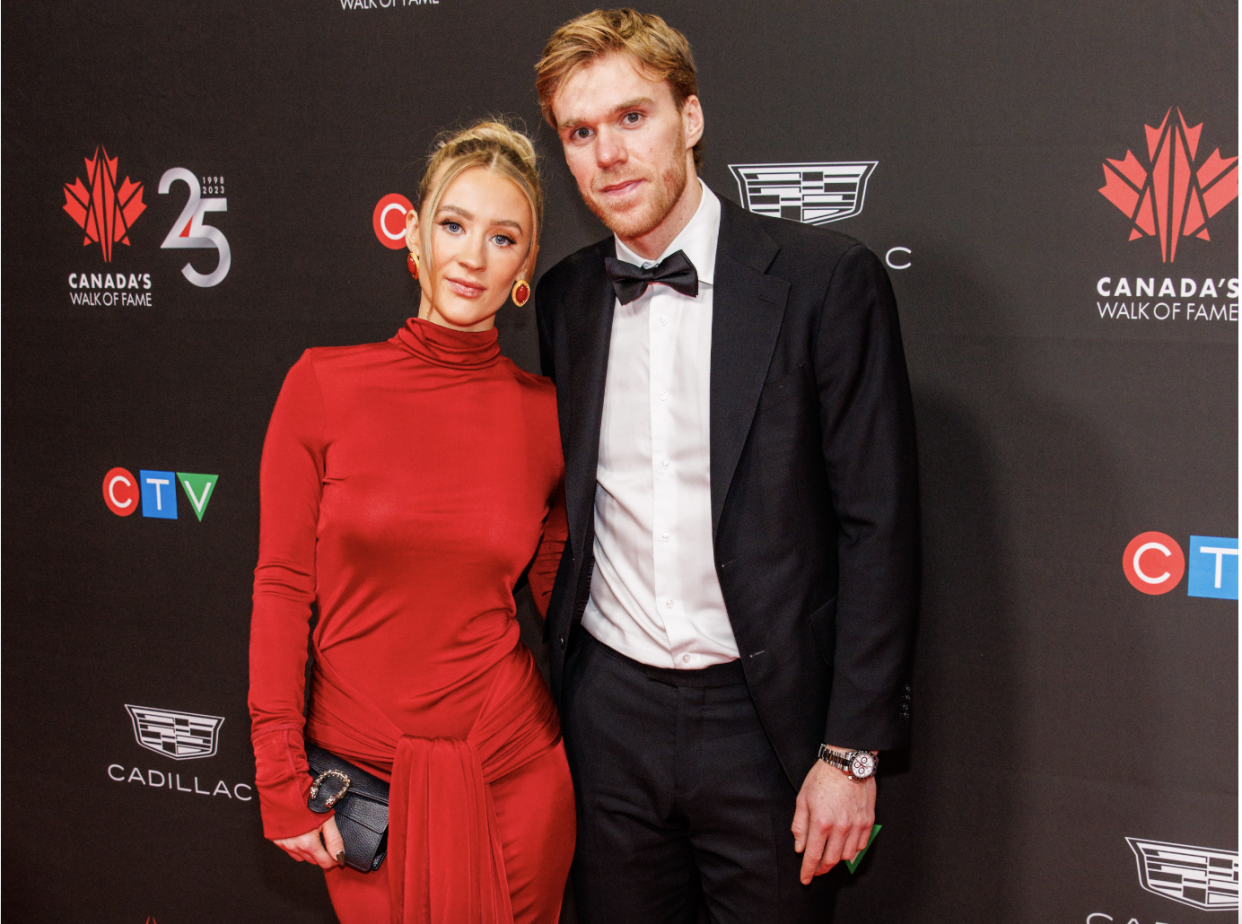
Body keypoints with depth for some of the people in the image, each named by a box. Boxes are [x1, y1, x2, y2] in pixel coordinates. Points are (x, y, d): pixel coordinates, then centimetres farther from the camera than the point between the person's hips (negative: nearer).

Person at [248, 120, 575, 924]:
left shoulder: (545, 413, -4)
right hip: (364, 774, -1)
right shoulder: (325, 384, -7)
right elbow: (282, 585, -5)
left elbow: (558, 595, 7)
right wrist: (282, 778, -7)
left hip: (511, 769, 1)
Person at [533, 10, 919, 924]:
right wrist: (555, 692, 10)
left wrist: (853, 750, -12)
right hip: (609, 710, 4)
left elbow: (878, 526, -10)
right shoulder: (565, 297, 5)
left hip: (766, 714, -3)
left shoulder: (827, 278, -10)